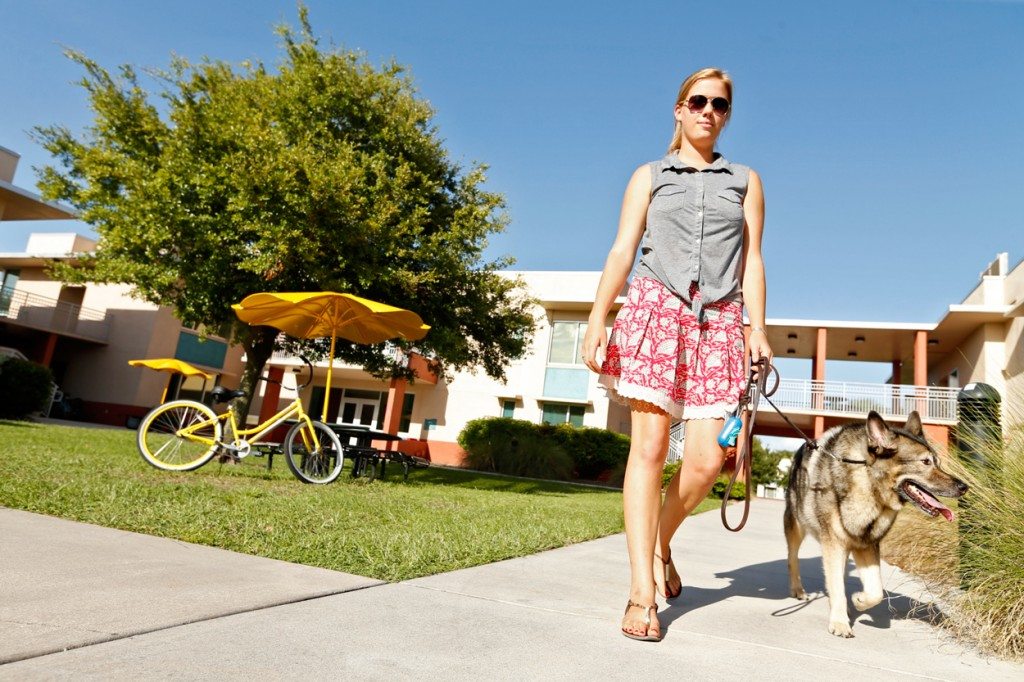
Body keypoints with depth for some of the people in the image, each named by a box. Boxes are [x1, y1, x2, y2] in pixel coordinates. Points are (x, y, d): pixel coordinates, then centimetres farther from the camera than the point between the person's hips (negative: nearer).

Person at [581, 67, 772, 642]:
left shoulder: (745, 181, 21)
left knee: (706, 459, -9)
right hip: (656, 308, -1)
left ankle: (662, 544, 20)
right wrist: (598, 319, -7)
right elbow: (622, 252, 6)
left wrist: (758, 328, -2)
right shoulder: (650, 176, 17)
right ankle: (643, 590, -5)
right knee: (650, 445, -10)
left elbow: (752, 261, 12)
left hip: (719, 320, 2)